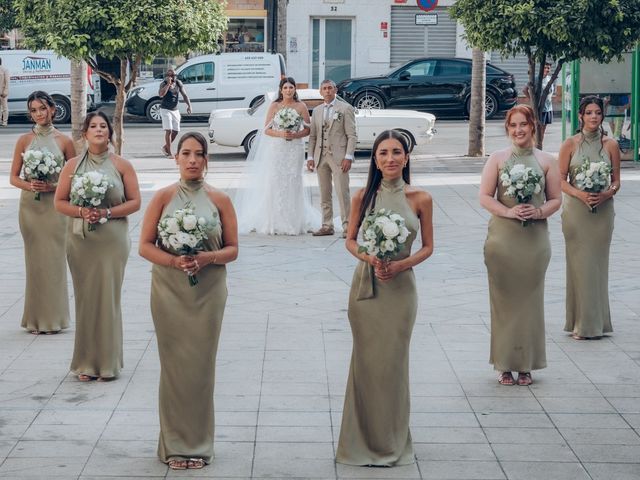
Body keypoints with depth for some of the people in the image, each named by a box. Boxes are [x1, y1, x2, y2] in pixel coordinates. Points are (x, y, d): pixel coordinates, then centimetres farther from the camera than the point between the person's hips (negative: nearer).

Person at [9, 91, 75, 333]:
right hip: (30, 204, 1)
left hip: (55, 205, -1)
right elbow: (14, 177, 6)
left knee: (54, 258, -1)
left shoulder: (64, 141, 1)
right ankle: (36, 319, 11)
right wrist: (29, 186, -13)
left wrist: (54, 186, -11)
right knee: (35, 259, 4)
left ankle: (53, 317, 8)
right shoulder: (24, 141, 4)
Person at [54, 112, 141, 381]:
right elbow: (59, 202, 6)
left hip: (112, 240, -1)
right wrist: (82, 212, -12)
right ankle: (86, 363, 10)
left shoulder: (121, 165, 2)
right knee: (85, 297, 2)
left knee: (109, 297, -1)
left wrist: (107, 212, -13)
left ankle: (108, 363, 8)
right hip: (81, 240, 1)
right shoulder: (73, 166, 6)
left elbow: (134, 202, 1)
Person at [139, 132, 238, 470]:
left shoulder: (219, 200, 2)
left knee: (201, 365, 3)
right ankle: (175, 444, 12)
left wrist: (206, 258, -16)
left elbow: (232, 249, 3)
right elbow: (145, 246, 0)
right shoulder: (164, 197, 0)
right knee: (174, 364, 3)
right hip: (169, 290, 0)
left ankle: (198, 443, 14)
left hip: (208, 291, 0)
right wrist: (173, 261, -16)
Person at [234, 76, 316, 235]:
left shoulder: (301, 107, 4)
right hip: (277, 149, 0)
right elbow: (266, 130, 2)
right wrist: (280, 134, -14)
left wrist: (295, 135, -12)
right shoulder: (274, 106, 4)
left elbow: (307, 129, 5)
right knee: (275, 184, -5)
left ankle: (293, 223, 4)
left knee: (293, 184, -1)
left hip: (295, 149, 0)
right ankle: (275, 223, -2)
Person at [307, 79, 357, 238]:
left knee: (342, 193, -9)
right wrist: (310, 156, 6)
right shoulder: (316, 111, 15)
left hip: (338, 157, -5)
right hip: (321, 157, 5)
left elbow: (352, 135, -4)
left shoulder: (345, 108, 0)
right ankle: (327, 226, 13)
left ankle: (347, 226, -5)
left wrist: (348, 157, -12)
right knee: (324, 194, 7)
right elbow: (312, 136, 16)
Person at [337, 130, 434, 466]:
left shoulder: (420, 199, -3)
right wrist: (370, 258, -13)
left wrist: (402, 264, -13)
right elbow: (350, 241, 6)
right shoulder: (364, 196, -1)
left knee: (393, 362, 4)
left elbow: (427, 247, 3)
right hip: (366, 285, 1)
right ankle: (365, 441, 18)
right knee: (366, 360, 5)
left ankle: (392, 442, 19)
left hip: (400, 286, -1)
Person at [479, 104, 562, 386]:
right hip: (502, 237, -1)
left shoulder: (546, 161, 6)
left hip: (535, 239, 1)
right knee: (503, 299, 1)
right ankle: (505, 365, 8)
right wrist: (509, 211, -15)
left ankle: (526, 365, 12)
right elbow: (485, 197, 0)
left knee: (530, 299, 4)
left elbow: (556, 199, 7)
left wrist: (539, 211, -13)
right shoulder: (497, 159, 4)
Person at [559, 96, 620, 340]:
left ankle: (597, 321, 13)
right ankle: (581, 323, 5)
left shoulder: (611, 145, 4)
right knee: (579, 263, -1)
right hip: (576, 210, -1)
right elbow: (562, 180, 0)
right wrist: (580, 194, -17)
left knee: (598, 263, 5)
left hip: (602, 210, 1)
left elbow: (616, 181, 6)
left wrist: (606, 194, -14)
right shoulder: (570, 144, 0)